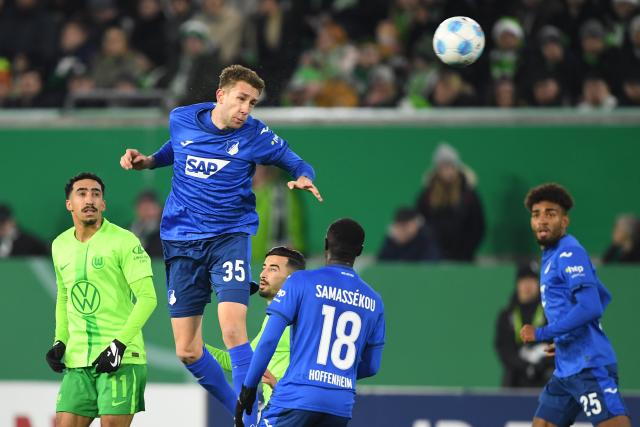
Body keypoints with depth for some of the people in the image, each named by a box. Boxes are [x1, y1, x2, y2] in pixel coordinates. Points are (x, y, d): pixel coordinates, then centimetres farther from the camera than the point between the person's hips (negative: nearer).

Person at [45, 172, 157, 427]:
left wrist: (119, 344, -18)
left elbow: (147, 298, -11)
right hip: (77, 362, 6)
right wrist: (60, 342, 12)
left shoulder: (124, 241, -6)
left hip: (120, 358, -6)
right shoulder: (60, 245, 12)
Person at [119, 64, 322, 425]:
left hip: (229, 236, -3)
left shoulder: (256, 135, -7)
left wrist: (303, 178, -18)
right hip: (182, 242, 3)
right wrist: (146, 161, 7)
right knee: (187, 351, 1)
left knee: (232, 328, -24)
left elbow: (297, 164, 4)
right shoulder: (181, 120, 1)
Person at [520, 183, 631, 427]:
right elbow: (603, 296, 29)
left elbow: (591, 307, -21)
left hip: (590, 367, -10)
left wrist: (542, 334, -17)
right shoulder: (550, 257, 19)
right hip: (566, 369, 10)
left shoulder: (570, 253, -10)